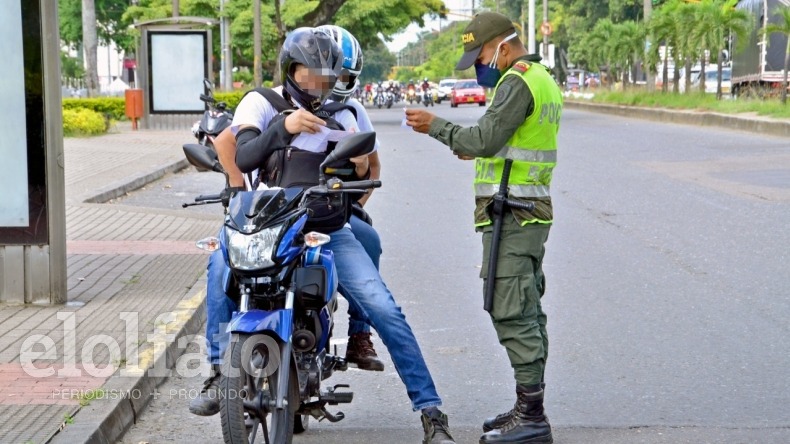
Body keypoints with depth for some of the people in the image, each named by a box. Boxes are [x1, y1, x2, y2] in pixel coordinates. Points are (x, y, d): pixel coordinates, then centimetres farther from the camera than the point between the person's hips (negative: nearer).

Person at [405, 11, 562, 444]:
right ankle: (529, 408, 18)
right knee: (527, 313, 12)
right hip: (531, 212, 11)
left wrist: (436, 126, -10)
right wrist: (475, 151, 14)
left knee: (511, 313, -9)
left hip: (511, 214, -11)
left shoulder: (517, 82, -13)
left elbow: (485, 138, -20)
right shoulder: (544, 81, 19)